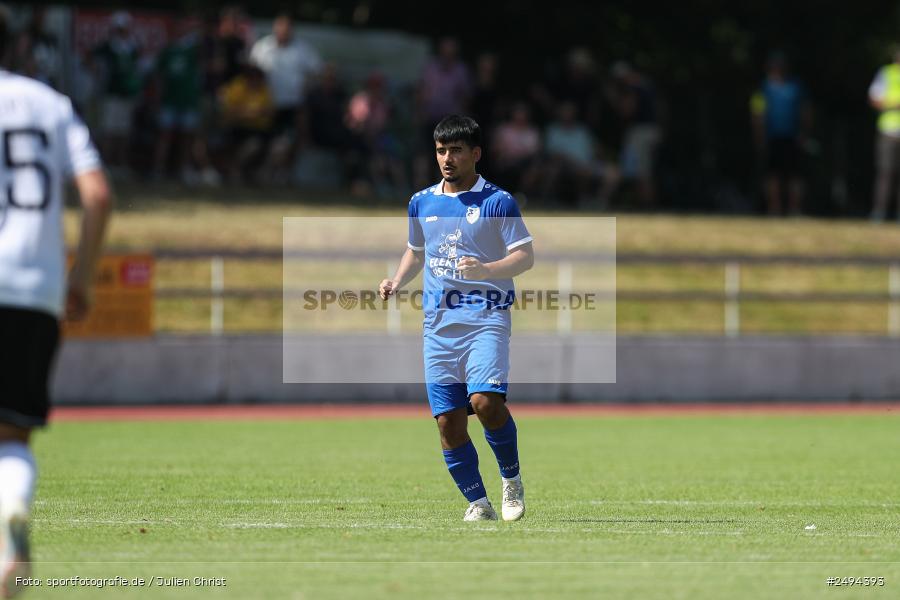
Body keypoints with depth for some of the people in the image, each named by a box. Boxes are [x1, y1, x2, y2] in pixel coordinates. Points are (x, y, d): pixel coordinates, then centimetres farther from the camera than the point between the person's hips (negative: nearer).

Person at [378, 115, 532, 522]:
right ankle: (478, 504, 10)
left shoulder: (497, 201, -2)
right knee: (448, 420, -2)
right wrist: (396, 282, 10)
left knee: (485, 401, -23)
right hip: (438, 323, 5)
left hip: (486, 316, -5)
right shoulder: (422, 203, 13)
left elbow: (525, 257, -5)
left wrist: (485, 270, -23)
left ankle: (512, 479, 0)